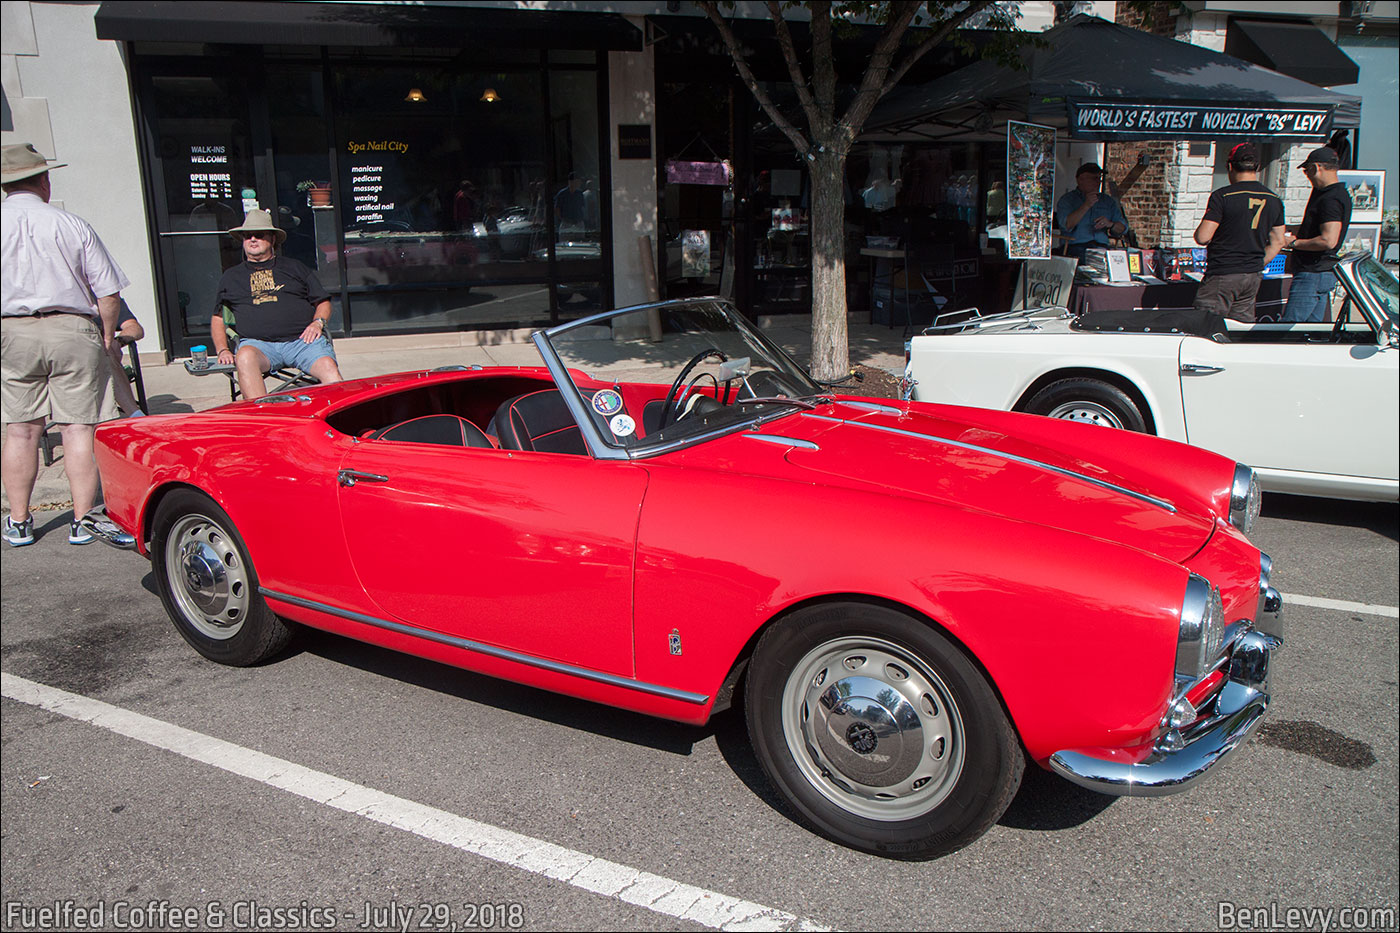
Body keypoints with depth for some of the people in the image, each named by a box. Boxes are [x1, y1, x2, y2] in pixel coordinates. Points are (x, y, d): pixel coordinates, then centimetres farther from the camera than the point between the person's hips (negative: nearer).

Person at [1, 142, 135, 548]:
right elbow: (109, 292, -3)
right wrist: (104, 337, 8)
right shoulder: (73, 226, -2)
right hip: (73, 331, -2)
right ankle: (83, 520, 2)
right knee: (79, 427, 1)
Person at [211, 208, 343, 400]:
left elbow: (323, 302, 22)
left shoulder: (294, 268, 24)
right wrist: (222, 349, 10)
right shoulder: (231, 277, 27)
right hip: (257, 343, 0)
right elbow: (218, 318, 28)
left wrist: (318, 322, 0)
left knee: (329, 368, -32)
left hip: (302, 340, 0)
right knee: (245, 358, -37)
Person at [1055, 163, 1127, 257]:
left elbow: (1122, 228, 18)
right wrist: (1086, 205, -12)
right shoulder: (1067, 199, 8)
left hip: (1102, 247, 3)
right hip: (1075, 247, -3)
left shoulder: (1108, 201, 21)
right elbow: (1066, 226, -9)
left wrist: (1110, 224, -5)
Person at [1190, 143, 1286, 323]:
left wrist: (1198, 230, 7)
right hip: (1253, 277, 7)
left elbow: (1203, 237, -15)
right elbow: (1278, 242, 14)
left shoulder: (1222, 196, -12)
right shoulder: (1275, 200, 9)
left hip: (1222, 276, -7)